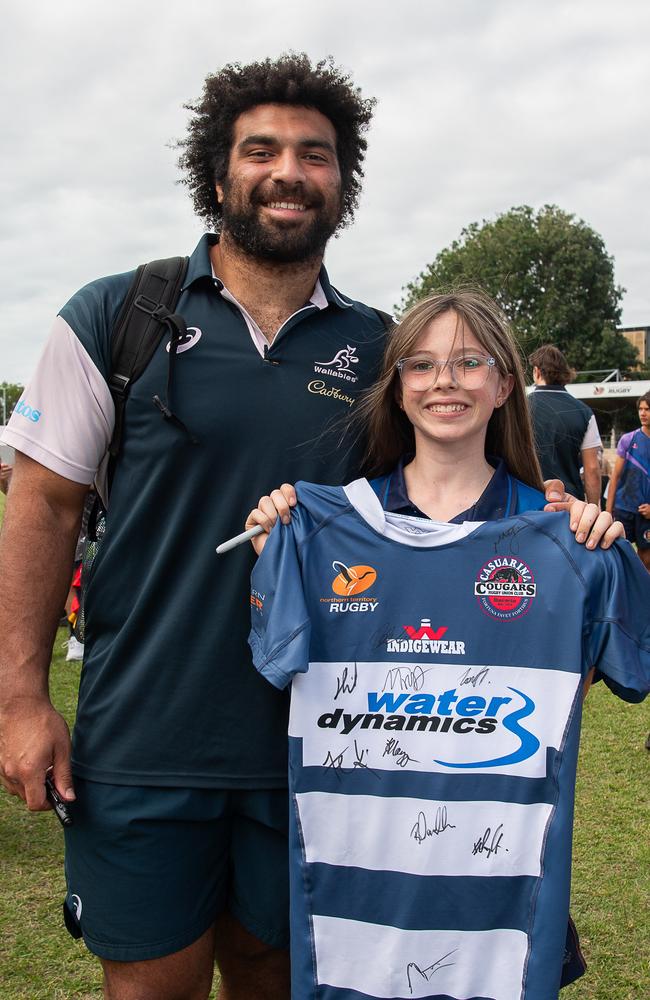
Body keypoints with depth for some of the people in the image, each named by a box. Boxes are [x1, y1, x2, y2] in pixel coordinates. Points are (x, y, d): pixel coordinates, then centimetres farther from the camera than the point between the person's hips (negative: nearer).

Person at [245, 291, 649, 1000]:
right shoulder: (328, 525, -1)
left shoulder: (550, 536, -2)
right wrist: (270, 556, -10)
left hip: (496, 848, 0)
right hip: (353, 845, 1)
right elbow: (278, 668, 4)